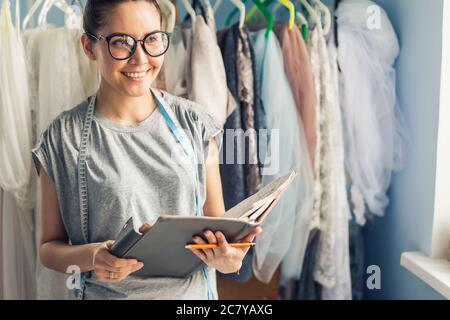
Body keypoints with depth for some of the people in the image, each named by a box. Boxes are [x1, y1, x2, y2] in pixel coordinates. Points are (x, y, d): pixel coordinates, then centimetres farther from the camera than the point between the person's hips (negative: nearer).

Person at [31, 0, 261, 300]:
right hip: (108, 292, -1)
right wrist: (90, 256, -22)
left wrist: (227, 257, -19)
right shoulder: (63, 138, -10)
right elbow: (50, 246, -3)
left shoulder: (195, 123, -5)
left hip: (192, 290, 2)